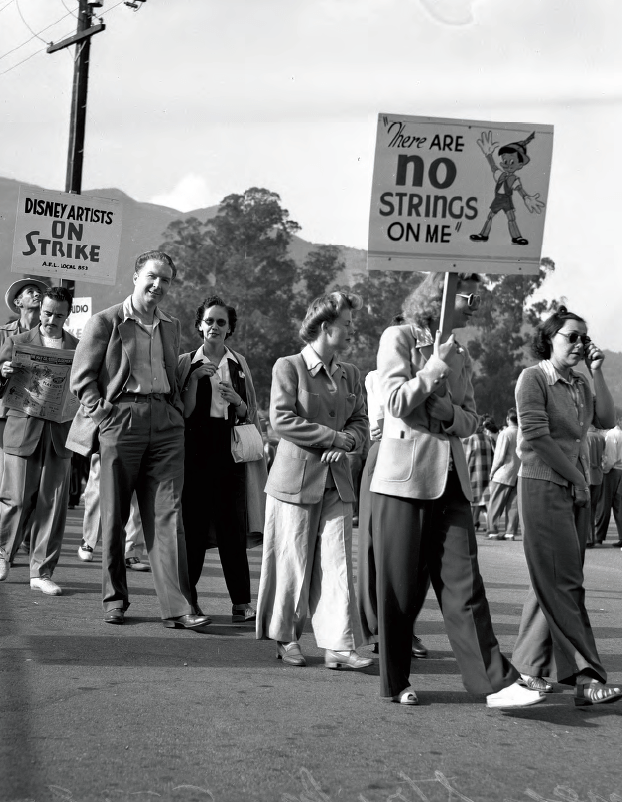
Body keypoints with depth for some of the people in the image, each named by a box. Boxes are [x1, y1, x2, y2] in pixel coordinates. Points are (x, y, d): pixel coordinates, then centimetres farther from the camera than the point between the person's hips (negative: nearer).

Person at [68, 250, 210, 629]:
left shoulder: (172, 327, 17)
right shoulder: (106, 322, 1)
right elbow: (82, 376, 0)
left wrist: (178, 411, 12)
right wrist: (102, 413, -8)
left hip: (166, 422, 4)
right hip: (120, 419, -3)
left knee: (167, 515, -3)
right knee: (114, 515, 3)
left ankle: (177, 605, -6)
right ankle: (115, 598, 16)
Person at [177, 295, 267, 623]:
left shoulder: (239, 363, 12)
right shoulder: (186, 362, 6)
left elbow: (249, 414, 15)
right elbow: (184, 412, 2)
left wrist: (237, 402, -5)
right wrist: (194, 379, -9)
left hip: (231, 449, 1)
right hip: (196, 448, -1)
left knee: (233, 528, -3)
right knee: (194, 525, -3)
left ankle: (241, 602, -1)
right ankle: (187, 595, 7)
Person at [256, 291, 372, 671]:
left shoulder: (351, 374, 13)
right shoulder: (288, 367, -3)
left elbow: (361, 423, 13)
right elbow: (281, 419, -13)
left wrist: (344, 444, -9)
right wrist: (334, 437, -14)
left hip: (337, 481, 5)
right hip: (296, 478, -4)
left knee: (338, 564, -2)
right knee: (293, 563, 1)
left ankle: (340, 646, -2)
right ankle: (286, 638, 16)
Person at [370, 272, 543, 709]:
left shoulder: (461, 355, 17)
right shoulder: (400, 338, -1)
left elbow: (471, 419, 15)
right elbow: (397, 403, -11)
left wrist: (450, 413, -6)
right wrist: (436, 366, -13)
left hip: (450, 479, 5)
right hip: (405, 477, -5)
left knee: (464, 584, -2)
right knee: (399, 587, 2)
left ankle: (496, 681, -8)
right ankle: (396, 683, 13)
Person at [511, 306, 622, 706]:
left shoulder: (580, 383, 14)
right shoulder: (534, 378, -7)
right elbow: (536, 436, -14)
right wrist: (575, 475, -10)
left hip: (577, 491, 7)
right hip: (543, 487, -7)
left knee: (553, 583, 9)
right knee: (563, 583, -8)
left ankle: (530, 666, 17)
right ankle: (586, 676, -10)